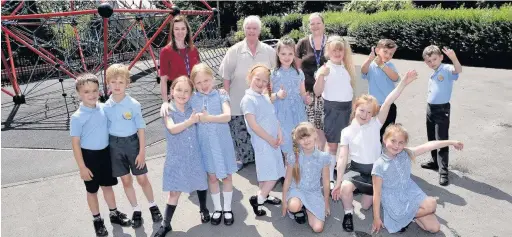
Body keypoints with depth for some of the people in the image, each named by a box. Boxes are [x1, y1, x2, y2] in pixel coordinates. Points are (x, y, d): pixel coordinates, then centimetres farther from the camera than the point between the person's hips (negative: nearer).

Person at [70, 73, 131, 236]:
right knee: (92, 190, 13)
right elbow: (75, 143, -14)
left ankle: (114, 214, 39)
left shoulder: (103, 108, -5)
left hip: (105, 153, 4)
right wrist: (82, 167, -14)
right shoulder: (77, 117, -18)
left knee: (108, 186, 20)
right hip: (90, 156, -4)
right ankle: (97, 220, 32)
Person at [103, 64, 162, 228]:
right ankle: (136, 210, 29)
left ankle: (153, 206, 29)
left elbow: (141, 129, -7)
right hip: (115, 146, 3)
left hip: (132, 143, -2)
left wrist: (142, 151, -8)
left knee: (142, 179, 7)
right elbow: (105, 129, 4)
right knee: (126, 181, 12)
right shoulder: (106, 106, -4)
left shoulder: (134, 105, -11)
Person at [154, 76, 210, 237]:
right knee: (174, 192, 0)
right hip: (177, 158, -3)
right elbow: (172, 129, -25)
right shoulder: (168, 111, -10)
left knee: (200, 184, 18)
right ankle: (166, 224, 14)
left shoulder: (193, 108, 1)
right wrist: (190, 121, -32)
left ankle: (203, 209, 43)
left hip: (195, 157, 3)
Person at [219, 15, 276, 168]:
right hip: (239, 102, -1)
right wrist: (227, 97, -2)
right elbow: (226, 76, 0)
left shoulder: (269, 51, 1)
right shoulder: (234, 51, -3)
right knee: (240, 132, 6)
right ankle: (242, 157, 25)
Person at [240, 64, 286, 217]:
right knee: (273, 175, -7)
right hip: (263, 142, -8)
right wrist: (270, 139, -14)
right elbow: (253, 125, -18)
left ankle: (264, 195, 33)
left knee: (267, 173, 17)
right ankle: (258, 199, 6)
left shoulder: (265, 97, 12)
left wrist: (279, 133, 2)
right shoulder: (248, 100, -13)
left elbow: (273, 117, 16)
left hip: (273, 140, 8)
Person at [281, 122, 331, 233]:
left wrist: (326, 203, 9)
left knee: (318, 228, -14)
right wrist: (284, 202, 2)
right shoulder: (293, 157, -11)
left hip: (314, 194, 1)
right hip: (297, 190, -1)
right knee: (293, 206, -37)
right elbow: (287, 180, -1)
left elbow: (326, 182, 2)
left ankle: (307, 209, 18)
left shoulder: (323, 157, -9)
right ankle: (300, 210, 2)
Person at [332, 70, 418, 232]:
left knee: (366, 206, 4)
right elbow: (342, 157, -7)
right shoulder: (347, 132, -4)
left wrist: (404, 83, -28)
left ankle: (369, 193, 40)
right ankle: (348, 213, -4)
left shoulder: (375, 124, -4)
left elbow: (388, 102, -17)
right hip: (356, 169, -1)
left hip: (375, 170, 1)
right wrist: (338, 182, -11)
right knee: (345, 188, -33)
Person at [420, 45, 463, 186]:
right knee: (431, 139, 18)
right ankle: (435, 161, 35)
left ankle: (443, 171, -3)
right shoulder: (432, 75, 12)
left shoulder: (447, 70, -12)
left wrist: (453, 58, -51)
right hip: (430, 109, 8)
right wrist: (430, 106, 16)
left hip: (442, 109, -8)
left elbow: (458, 70, -34)